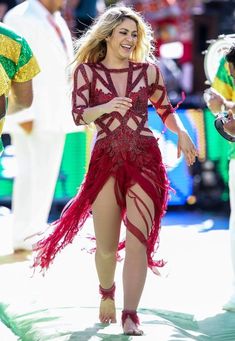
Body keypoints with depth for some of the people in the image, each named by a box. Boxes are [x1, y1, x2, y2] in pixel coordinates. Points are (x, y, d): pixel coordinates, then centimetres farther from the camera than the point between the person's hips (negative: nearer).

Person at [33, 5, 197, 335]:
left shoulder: (149, 70, 7)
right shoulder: (87, 70, 3)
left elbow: (165, 109, 17)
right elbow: (79, 114, -6)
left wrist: (181, 132, -2)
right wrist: (106, 107, -24)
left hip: (145, 160, 0)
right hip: (106, 161, 0)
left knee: (138, 242, -8)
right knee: (106, 247, 6)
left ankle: (130, 316, -7)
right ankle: (107, 293, 36)